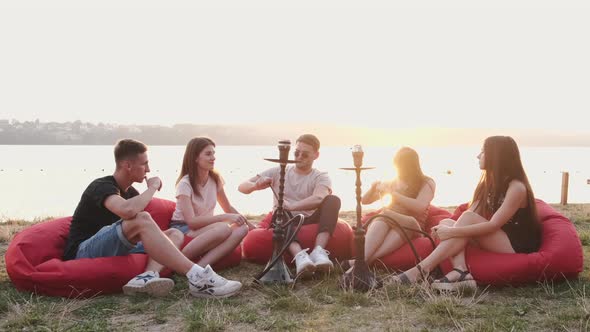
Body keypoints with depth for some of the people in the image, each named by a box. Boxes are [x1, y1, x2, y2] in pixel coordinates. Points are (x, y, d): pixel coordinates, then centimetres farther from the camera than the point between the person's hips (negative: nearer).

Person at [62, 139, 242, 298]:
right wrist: (152, 187, -20)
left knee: (175, 234, -4)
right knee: (141, 219, -33)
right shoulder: (102, 186, -14)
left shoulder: (129, 191, 15)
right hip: (83, 254, -9)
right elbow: (128, 211, -36)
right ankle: (197, 277, -39)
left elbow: (146, 230, 14)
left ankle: (149, 275, -37)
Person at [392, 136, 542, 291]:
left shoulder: (516, 187, -16)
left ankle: (421, 270, -33)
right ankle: (460, 273, -36)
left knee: (467, 218, -28)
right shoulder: (489, 182, 11)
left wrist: (453, 232, -30)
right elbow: (472, 213, 1)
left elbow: (494, 225, -26)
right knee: (446, 223, -10)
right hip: (496, 240, 8)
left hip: (517, 245, -8)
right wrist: (448, 230, -17)